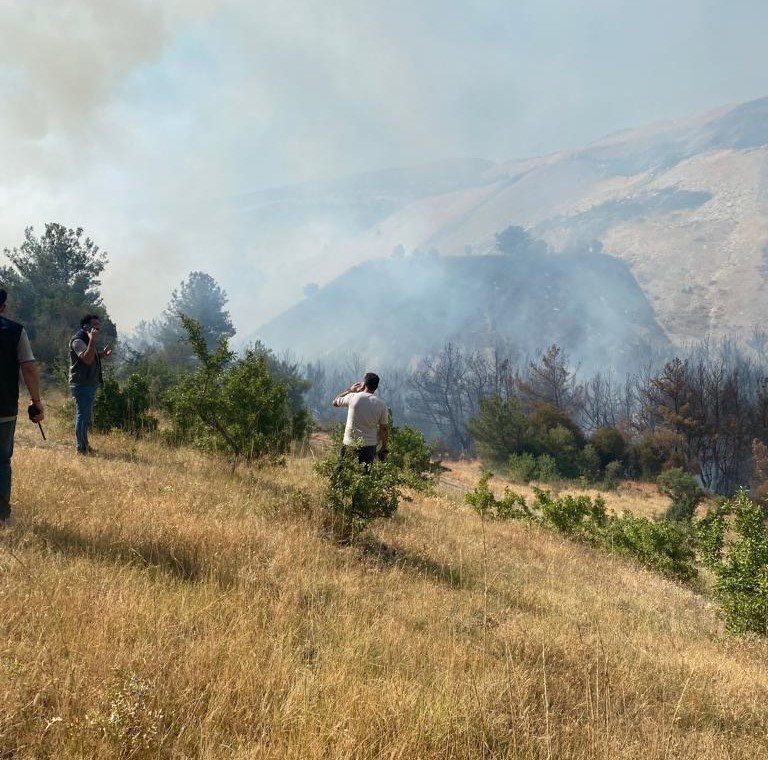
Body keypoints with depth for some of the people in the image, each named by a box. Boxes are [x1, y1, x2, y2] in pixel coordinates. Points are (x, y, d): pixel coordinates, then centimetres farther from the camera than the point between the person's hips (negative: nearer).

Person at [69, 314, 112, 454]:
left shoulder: (88, 340, 16)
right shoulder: (78, 341, -15)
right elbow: (87, 359, -29)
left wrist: (102, 354, 16)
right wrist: (93, 341, -34)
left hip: (90, 384, 11)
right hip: (82, 384, -11)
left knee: (86, 415, 16)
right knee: (82, 415, -8)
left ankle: (84, 445, 25)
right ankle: (81, 448, -6)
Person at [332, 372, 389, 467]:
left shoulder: (352, 397, -8)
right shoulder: (381, 405, -2)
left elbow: (335, 402, 11)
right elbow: (384, 429, 2)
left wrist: (349, 390, 18)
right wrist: (384, 449, 11)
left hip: (350, 444, -1)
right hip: (369, 447, 2)